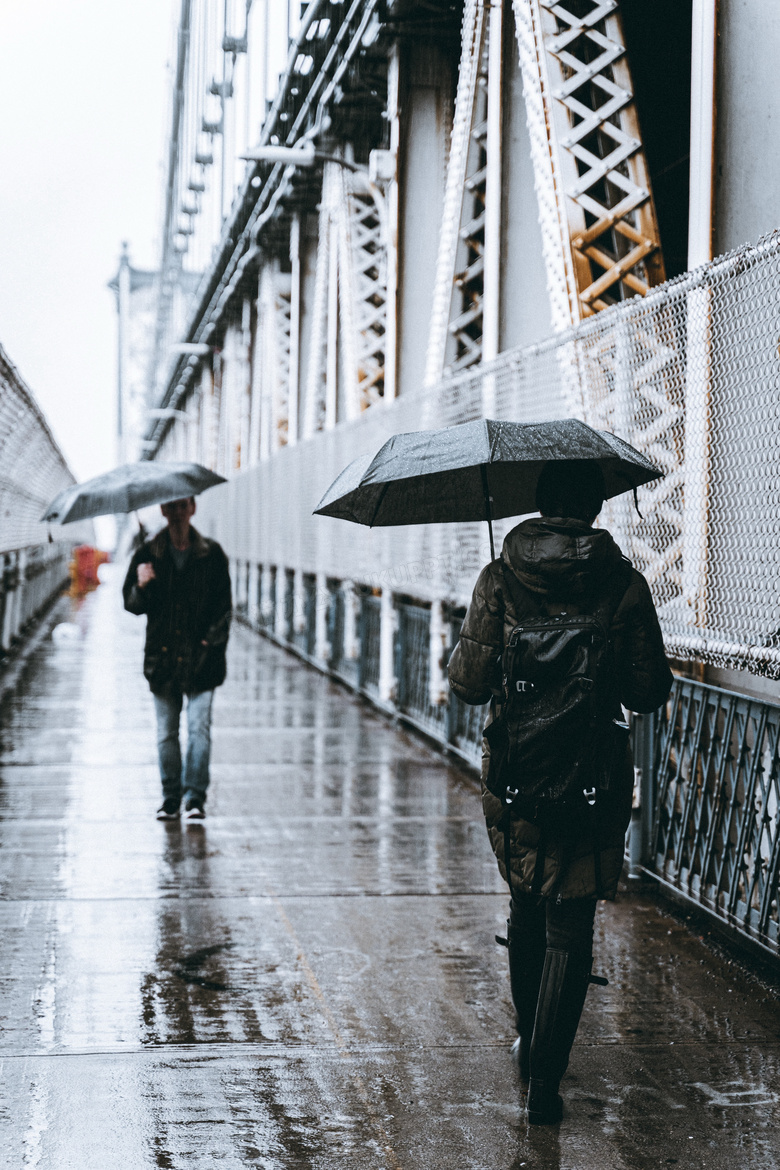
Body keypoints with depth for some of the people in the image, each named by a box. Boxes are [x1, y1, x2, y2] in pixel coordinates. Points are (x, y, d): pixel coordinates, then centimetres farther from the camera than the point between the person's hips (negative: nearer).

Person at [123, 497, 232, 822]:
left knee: (199, 727, -9)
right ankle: (170, 797, 15)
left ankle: (195, 796, -5)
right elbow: (131, 604, 3)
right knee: (166, 732, 6)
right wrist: (141, 587, -18)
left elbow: (224, 604, 6)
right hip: (162, 656, 1)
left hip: (200, 658, -1)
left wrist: (212, 638, -6)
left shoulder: (212, 554, 3)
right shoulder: (148, 554, 5)